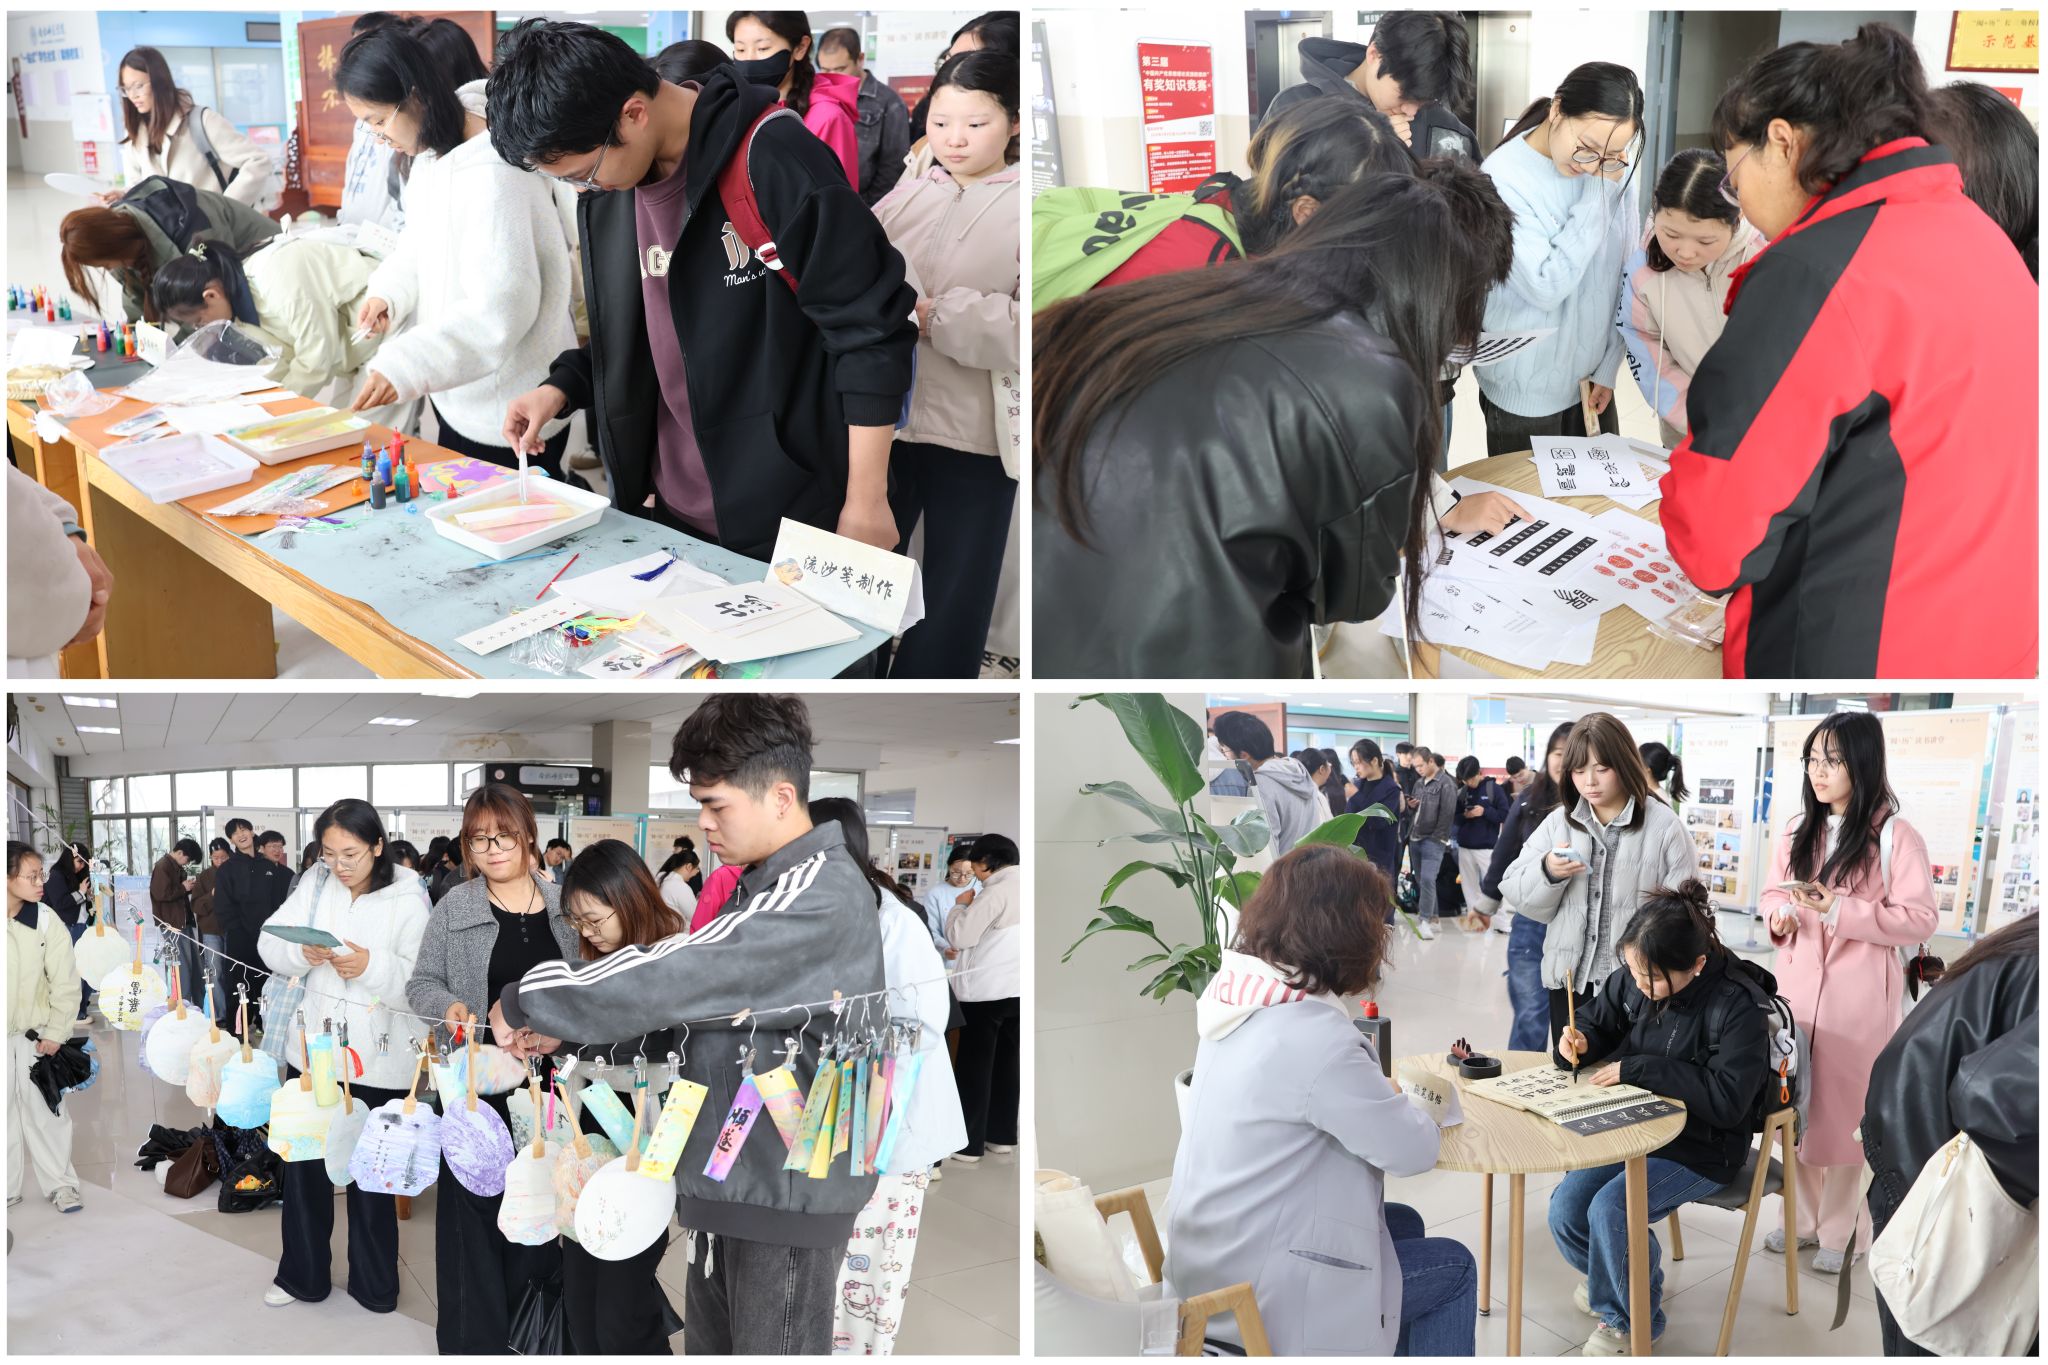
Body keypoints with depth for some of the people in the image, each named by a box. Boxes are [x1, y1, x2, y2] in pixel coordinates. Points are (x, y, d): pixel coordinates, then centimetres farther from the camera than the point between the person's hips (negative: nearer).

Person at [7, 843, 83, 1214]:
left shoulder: (46, 921, -11)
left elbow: (66, 983, -6)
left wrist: (55, 1032, -7)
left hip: (34, 1035, -1)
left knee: (44, 1111, 4)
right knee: (4, 1114, 10)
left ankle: (60, 1184, 15)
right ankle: (7, 1188, 22)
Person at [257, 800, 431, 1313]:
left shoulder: (407, 899, -10)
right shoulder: (316, 883, 0)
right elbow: (270, 942, -3)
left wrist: (373, 965, -29)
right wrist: (302, 953, -23)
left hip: (377, 1057, -4)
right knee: (303, 1164, 14)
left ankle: (375, 1285, 26)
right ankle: (302, 1275, 33)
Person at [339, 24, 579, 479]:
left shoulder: (491, 173, -26)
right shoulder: (431, 153, 2)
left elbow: (503, 309, -30)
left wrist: (402, 366, -34)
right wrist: (388, 293, -5)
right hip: (457, 395, 9)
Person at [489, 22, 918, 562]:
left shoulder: (771, 162, -18)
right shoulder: (606, 194, 5)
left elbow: (871, 331, -16)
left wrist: (867, 502, -16)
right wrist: (563, 387, 3)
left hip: (785, 520, -7)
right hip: (663, 512, 7)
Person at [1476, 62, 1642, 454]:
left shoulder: (1610, 170, -3)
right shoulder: (1503, 176, -18)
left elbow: (1621, 277, 4)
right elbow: (1547, 287, -23)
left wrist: (1609, 366, 3)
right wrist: (1597, 194, -21)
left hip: (1592, 383, 5)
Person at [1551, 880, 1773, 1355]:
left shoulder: (1737, 1006, -23)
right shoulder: (1632, 980, -7)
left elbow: (1727, 1099, -27)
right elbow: (1599, 1019, 13)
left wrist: (1638, 1068, -26)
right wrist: (1578, 1042, -12)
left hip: (1701, 1150, -6)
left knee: (1610, 1208, -26)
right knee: (1565, 1210, -10)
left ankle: (1631, 1318, 3)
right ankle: (1635, 1277, 23)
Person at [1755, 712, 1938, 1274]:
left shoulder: (1895, 835, -11)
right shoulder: (1798, 830, 8)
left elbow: (1921, 919, -12)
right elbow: (1772, 891, 16)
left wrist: (1841, 911, -22)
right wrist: (1780, 913, -7)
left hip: (1858, 995, -5)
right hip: (1797, 986, 6)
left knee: (1844, 1109, 2)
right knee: (1794, 1105, 12)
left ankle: (1839, 1232, 16)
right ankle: (1802, 1217, 27)